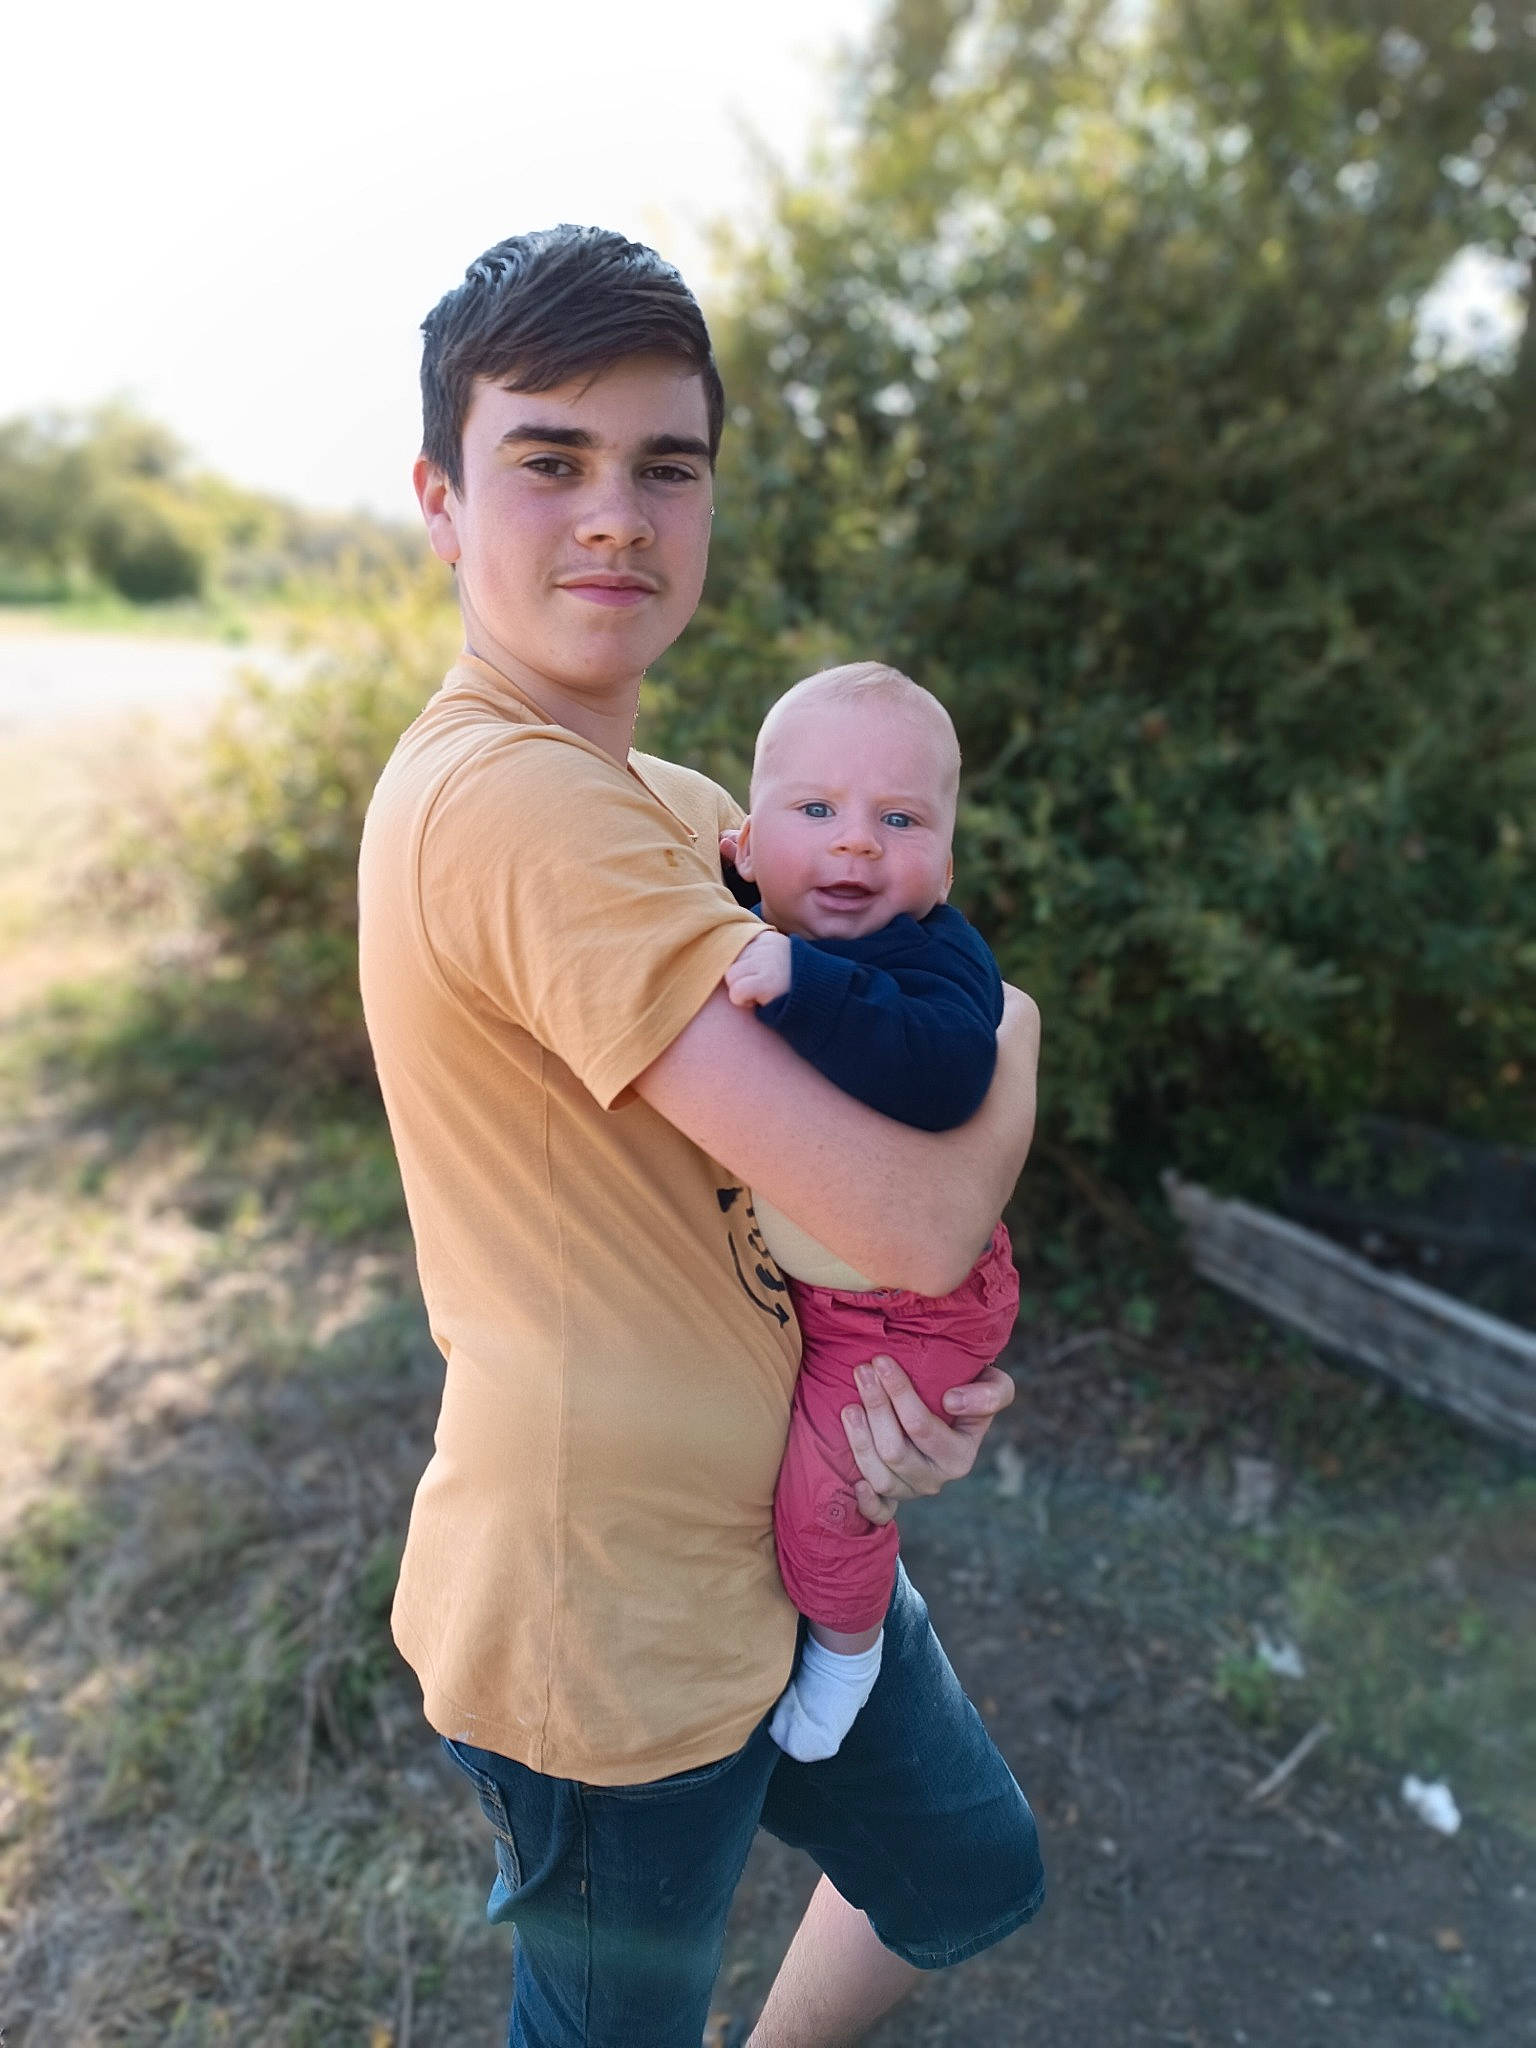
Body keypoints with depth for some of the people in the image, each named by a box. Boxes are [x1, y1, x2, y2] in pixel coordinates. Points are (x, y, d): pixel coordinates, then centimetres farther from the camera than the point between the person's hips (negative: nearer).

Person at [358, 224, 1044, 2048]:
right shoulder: (513, 802, -27)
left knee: (970, 1875, 28)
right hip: (613, 1616, -8)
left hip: (783, 1536, 9)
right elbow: (915, 1219, -29)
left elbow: (801, 1147, 9)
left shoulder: (671, 805, 6)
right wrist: (1007, 1036, -7)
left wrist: (888, 1352, -10)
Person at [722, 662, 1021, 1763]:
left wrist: (801, 984, -57)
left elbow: (941, 1073, -53)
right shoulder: (744, 928, -9)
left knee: (822, 1494, 2)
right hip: (784, 1278, 8)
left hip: (902, 1307, -7)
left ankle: (847, 1643, 36)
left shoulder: (936, 957, -31)